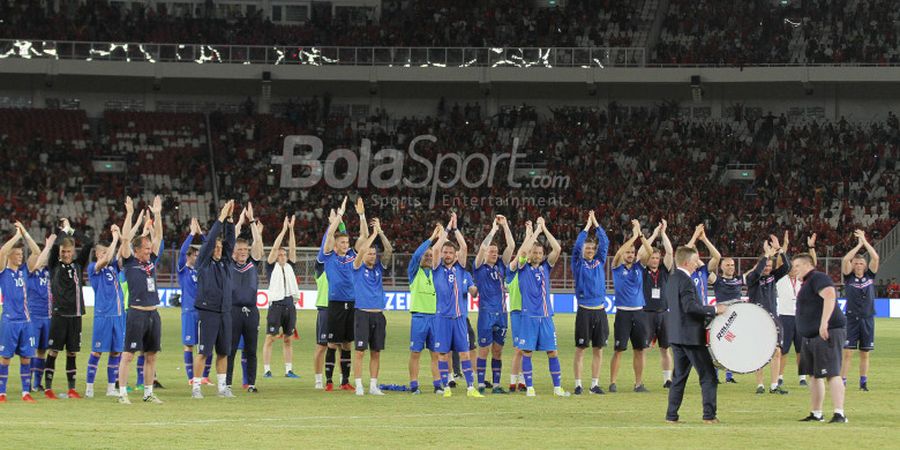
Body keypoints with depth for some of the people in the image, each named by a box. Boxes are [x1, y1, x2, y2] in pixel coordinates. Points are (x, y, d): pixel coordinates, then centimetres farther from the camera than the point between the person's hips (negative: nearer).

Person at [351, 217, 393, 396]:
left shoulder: (379, 267, 11)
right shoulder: (358, 267, -1)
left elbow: (388, 251, 0)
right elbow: (362, 249, -17)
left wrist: (380, 232, -8)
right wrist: (374, 234, -12)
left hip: (378, 314, 5)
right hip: (362, 313, -4)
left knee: (376, 352, 6)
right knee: (360, 351, -6)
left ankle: (373, 386, 11)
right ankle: (359, 386, -3)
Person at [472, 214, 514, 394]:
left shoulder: (501, 266, 13)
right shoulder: (479, 268, -1)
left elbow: (511, 246, 7)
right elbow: (483, 247, -16)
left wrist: (505, 226, 0)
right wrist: (493, 229, -10)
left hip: (501, 313, 5)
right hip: (486, 313, -5)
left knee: (498, 350, 8)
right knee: (484, 349, -3)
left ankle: (496, 385, 12)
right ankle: (481, 385, 0)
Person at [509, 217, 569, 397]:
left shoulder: (545, 266, 12)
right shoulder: (523, 267, 2)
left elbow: (557, 249, 1)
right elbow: (523, 250, -15)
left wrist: (544, 229, 0)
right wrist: (536, 231, -7)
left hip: (546, 316, 3)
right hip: (528, 315, -3)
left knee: (552, 352, 2)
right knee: (527, 352, -2)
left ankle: (557, 387, 5)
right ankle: (529, 387, 4)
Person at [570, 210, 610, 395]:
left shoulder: (600, 262, 12)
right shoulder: (578, 263, 2)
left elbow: (605, 242, 5)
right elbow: (577, 245, -10)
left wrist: (596, 224, 3)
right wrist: (587, 226, -7)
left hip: (600, 310, 4)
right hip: (584, 311, -4)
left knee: (598, 350, 6)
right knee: (580, 349, -1)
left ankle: (595, 384, 12)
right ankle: (578, 384, 2)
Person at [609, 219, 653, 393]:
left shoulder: (638, 267, 10)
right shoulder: (617, 267, 1)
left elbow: (650, 252, -1)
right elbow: (619, 253, -18)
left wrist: (640, 234, -10)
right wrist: (633, 236, -18)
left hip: (639, 312, 4)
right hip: (623, 312, -4)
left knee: (640, 349, 4)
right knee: (619, 350, -3)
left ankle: (639, 383, 10)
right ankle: (612, 383, 1)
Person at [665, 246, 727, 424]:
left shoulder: (671, 280, 12)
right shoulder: (685, 281, -17)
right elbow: (690, 307, -26)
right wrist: (714, 309, -18)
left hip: (676, 335, 9)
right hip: (691, 335, -9)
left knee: (679, 375, 12)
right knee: (708, 375, -2)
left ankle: (672, 415, 10)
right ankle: (709, 414, -3)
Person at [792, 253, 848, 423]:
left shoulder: (818, 278, -12)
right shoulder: (807, 283, 21)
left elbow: (830, 295, -29)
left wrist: (824, 323, -35)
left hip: (828, 333, -11)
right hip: (811, 337, 11)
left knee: (832, 374, -16)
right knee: (814, 375, 14)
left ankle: (840, 414, -22)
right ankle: (816, 414, 21)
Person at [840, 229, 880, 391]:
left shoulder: (870, 276, 8)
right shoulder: (849, 277, 2)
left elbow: (876, 258, -3)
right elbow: (845, 260, -11)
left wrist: (865, 241, -3)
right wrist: (859, 244, -7)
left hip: (867, 318, 2)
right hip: (851, 318, -2)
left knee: (865, 354, 7)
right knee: (847, 353, -7)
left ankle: (863, 382, 14)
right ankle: (842, 382, -7)